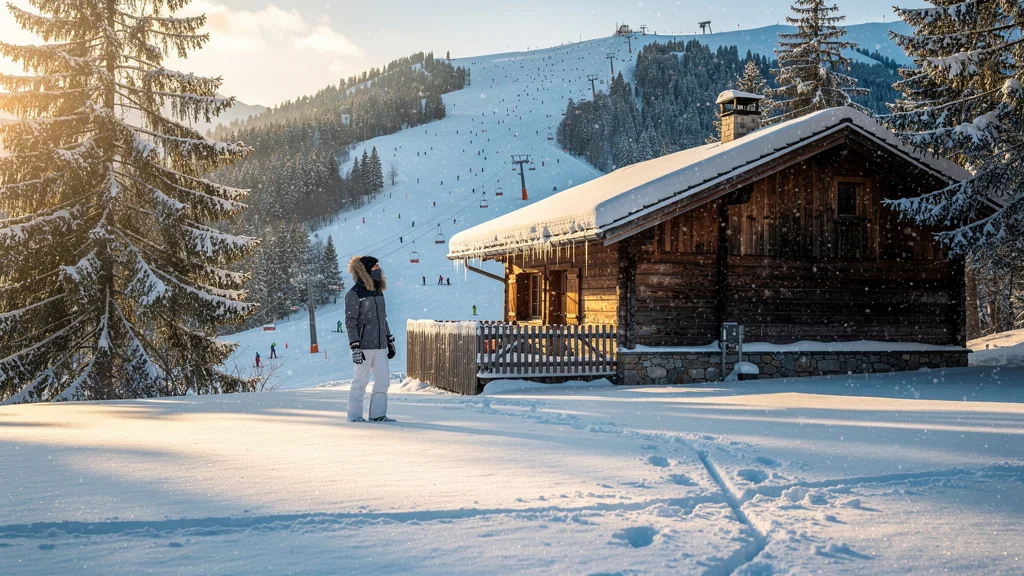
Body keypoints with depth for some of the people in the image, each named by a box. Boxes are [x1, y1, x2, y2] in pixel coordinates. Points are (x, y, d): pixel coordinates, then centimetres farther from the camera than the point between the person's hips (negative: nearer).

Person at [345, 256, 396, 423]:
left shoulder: (378, 292, 14)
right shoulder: (355, 294, -10)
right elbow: (350, 322, -12)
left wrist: (390, 341, 20)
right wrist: (355, 347, -17)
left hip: (380, 346, 7)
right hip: (364, 347, -7)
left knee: (383, 380, 7)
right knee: (361, 381, -1)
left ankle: (377, 414, 16)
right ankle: (355, 416, 9)